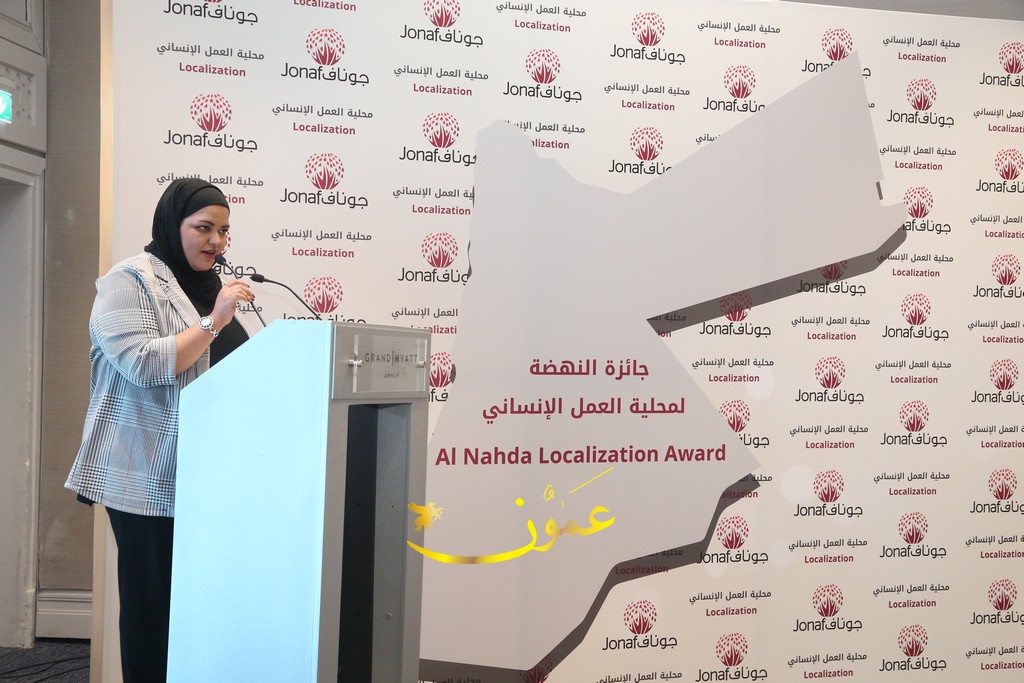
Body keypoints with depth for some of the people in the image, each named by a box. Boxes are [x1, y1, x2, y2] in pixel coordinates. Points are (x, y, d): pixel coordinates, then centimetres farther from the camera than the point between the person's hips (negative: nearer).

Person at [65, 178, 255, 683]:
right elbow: (144, 364, -18)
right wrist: (214, 321, -19)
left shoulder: (207, 286, 19)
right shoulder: (130, 281, -4)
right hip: (151, 476, -7)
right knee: (154, 603, -3)